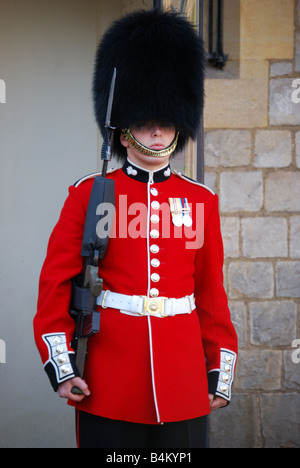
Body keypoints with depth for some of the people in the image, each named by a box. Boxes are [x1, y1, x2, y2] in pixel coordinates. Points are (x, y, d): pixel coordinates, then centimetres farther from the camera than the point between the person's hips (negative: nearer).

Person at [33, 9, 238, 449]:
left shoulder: (201, 201, 8)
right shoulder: (87, 195, 2)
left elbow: (212, 292, 11)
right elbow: (55, 282, 1)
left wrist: (221, 373, 7)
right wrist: (60, 364, -6)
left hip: (184, 387, 2)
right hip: (109, 390, -2)